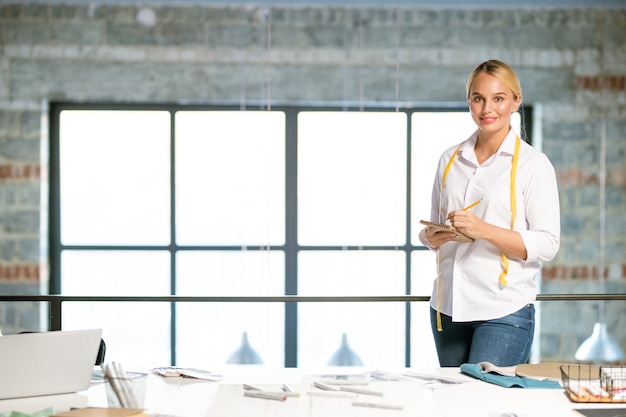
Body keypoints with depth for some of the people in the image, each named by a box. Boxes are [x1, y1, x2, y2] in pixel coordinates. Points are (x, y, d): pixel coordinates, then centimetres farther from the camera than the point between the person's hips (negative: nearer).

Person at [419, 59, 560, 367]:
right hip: (448, 307, 5)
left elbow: (547, 244, -8)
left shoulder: (534, 164, -3)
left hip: (505, 310, -5)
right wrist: (435, 235, -5)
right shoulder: (450, 160, 13)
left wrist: (483, 229, -20)